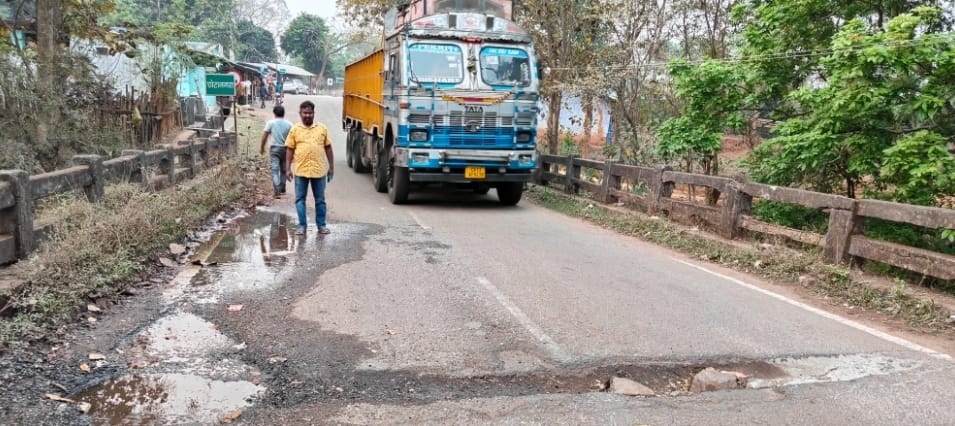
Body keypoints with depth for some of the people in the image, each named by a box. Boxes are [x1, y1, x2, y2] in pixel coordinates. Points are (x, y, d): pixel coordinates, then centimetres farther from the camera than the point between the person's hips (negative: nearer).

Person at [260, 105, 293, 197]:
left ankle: (277, 191, -16)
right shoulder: (289, 124, 0)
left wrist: (262, 147, 10)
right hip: (285, 148, 2)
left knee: (275, 170, -4)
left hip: (274, 149, -2)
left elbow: (265, 136, -3)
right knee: (283, 170, 16)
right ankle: (282, 189, 27)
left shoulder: (271, 123, -3)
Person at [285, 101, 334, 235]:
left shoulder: (322, 128, 5)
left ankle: (321, 225, 20)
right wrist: (288, 169, -1)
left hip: (319, 170, 0)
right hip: (300, 171, 0)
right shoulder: (295, 129, 3)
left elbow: (328, 148, 9)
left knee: (320, 200, 9)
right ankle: (302, 225, 15)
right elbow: (289, 150, 4)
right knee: (300, 199, 5)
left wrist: (331, 167, 6)